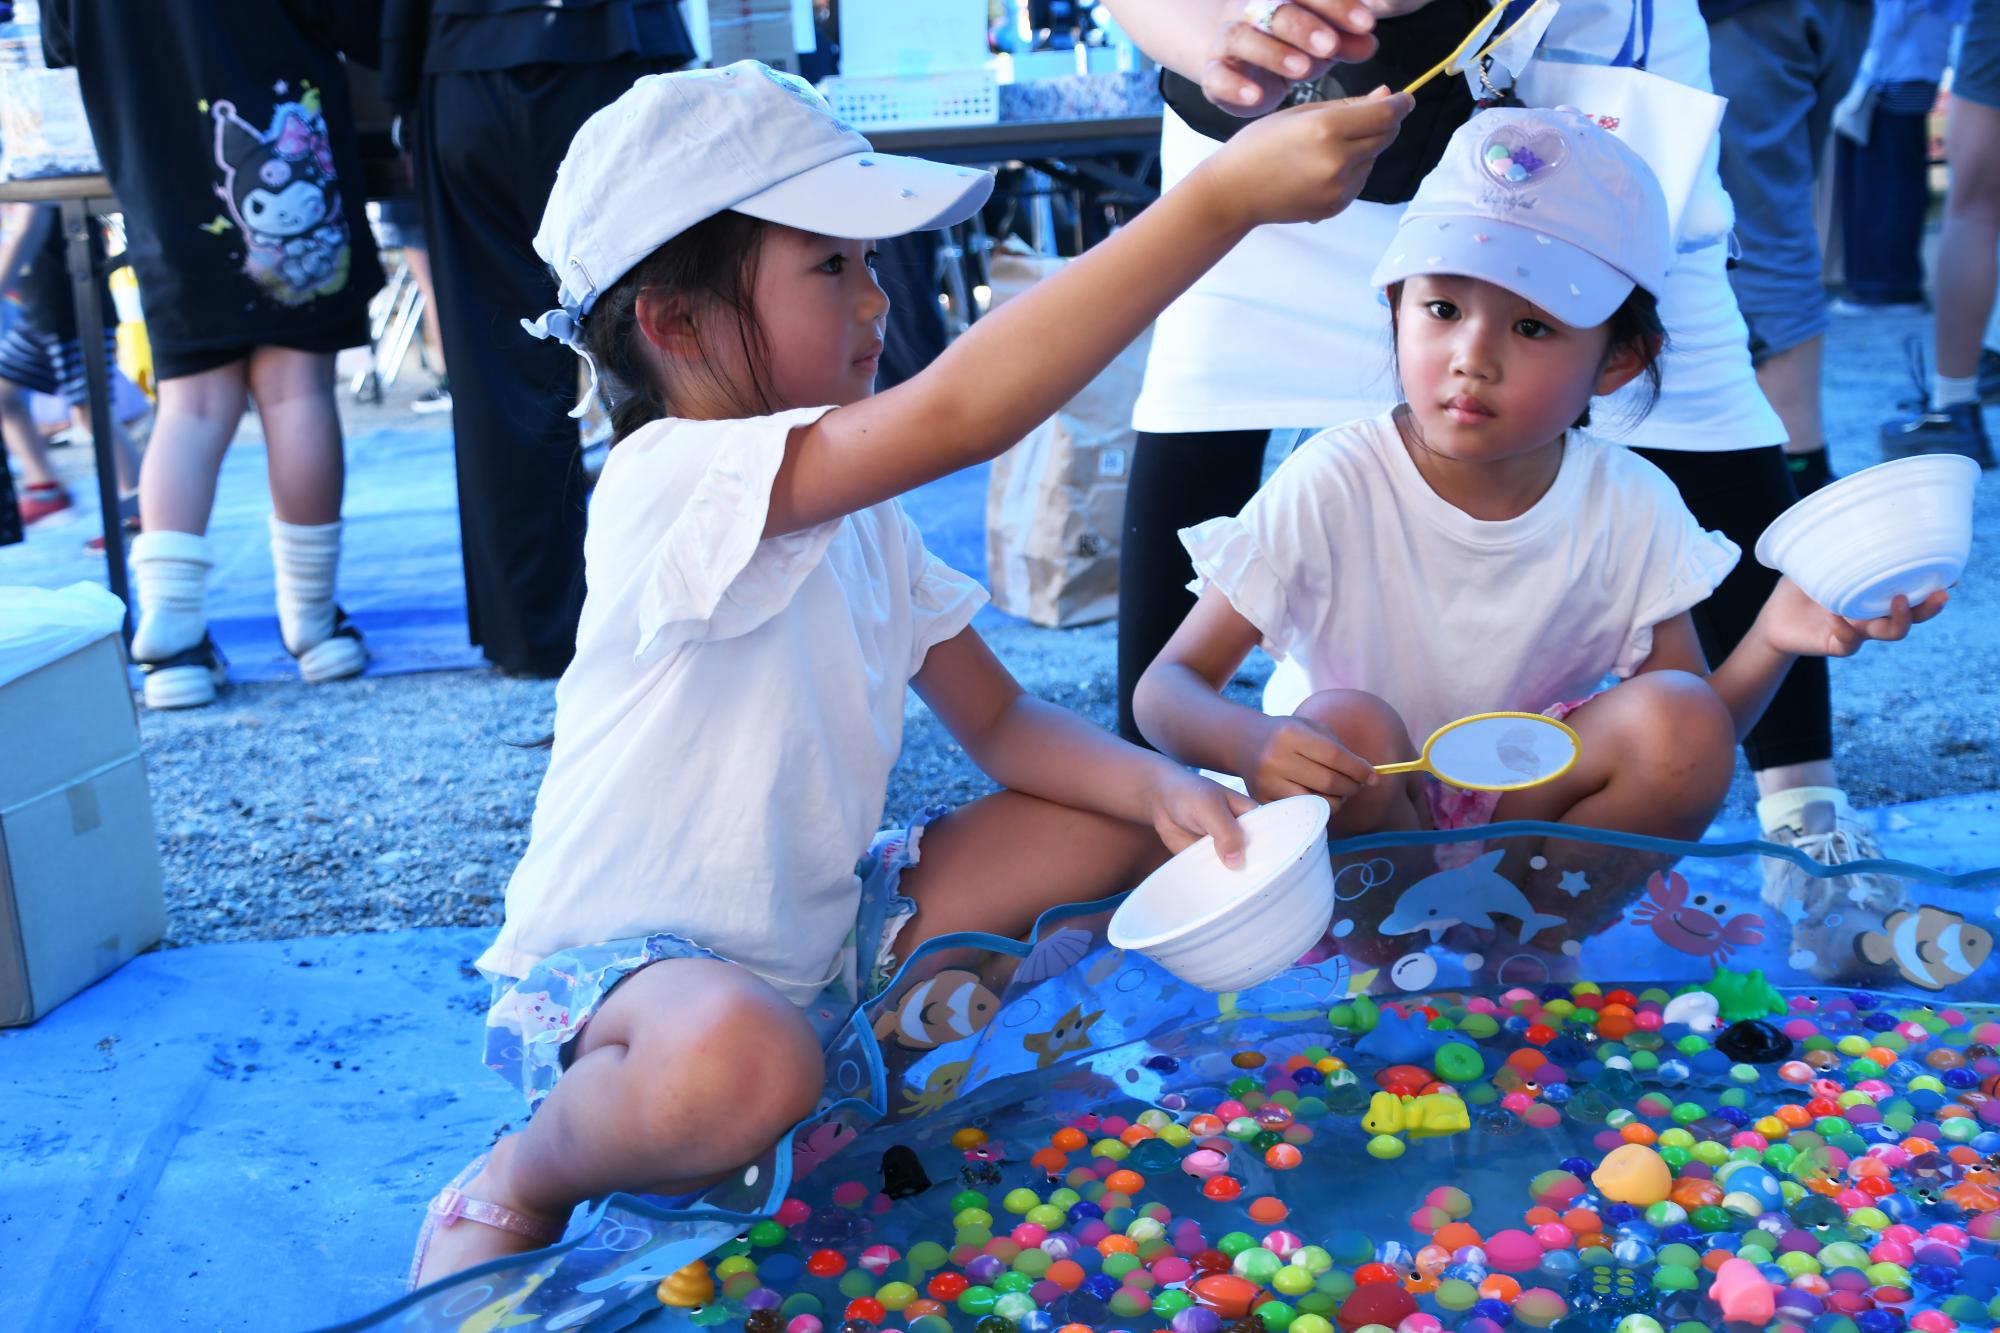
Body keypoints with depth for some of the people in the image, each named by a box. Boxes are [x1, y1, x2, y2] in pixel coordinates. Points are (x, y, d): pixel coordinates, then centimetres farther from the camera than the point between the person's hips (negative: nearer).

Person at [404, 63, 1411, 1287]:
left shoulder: (860, 512, 5)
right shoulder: (672, 481, -25)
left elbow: (997, 718, 6)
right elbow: (953, 415, -41)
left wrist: (1157, 785, -15)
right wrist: (1221, 200, -44)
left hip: (820, 933, 8)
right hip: (630, 959, -8)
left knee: (1123, 827, 3)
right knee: (744, 1069, -42)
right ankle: (518, 1187, -7)